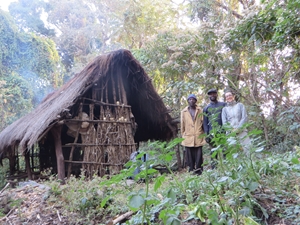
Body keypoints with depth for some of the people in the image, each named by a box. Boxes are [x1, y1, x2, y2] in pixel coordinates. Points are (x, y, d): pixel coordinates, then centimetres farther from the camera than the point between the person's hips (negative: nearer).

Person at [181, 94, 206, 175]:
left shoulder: (200, 111, 6)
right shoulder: (184, 112, 8)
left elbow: (203, 123, 7)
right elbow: (182, 125, 12)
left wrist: (203, 134, 4)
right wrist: (183, 136, 11)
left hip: (198, 138, -1)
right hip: (188, 138, 1)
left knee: (198, 156, 0)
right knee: (190, 157, 2)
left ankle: (199, 172, 8)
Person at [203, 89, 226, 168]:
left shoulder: (223, 105, 14)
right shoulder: (206, 108, 15)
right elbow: (205, 122, 11)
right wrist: (206, 135, 1)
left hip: (223, 131, 0)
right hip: (212, 133, 0)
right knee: (213, 153, -1)